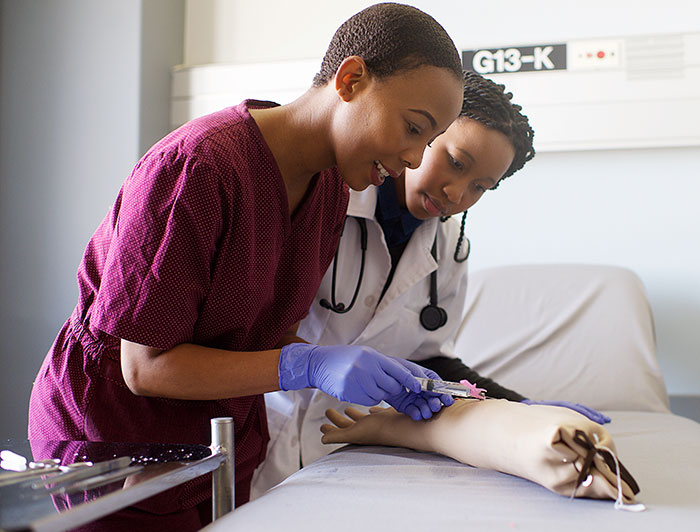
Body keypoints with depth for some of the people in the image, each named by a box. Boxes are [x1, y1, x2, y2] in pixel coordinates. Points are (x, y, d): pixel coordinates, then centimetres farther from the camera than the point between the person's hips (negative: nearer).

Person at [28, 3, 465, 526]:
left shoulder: (330, 188, -3)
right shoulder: (196, 169, -28)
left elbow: (274, 335, 0)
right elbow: (146, 368, -24)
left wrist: (382, 376, -16)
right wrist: (308, 366, -32)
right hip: (111, 436, -6)